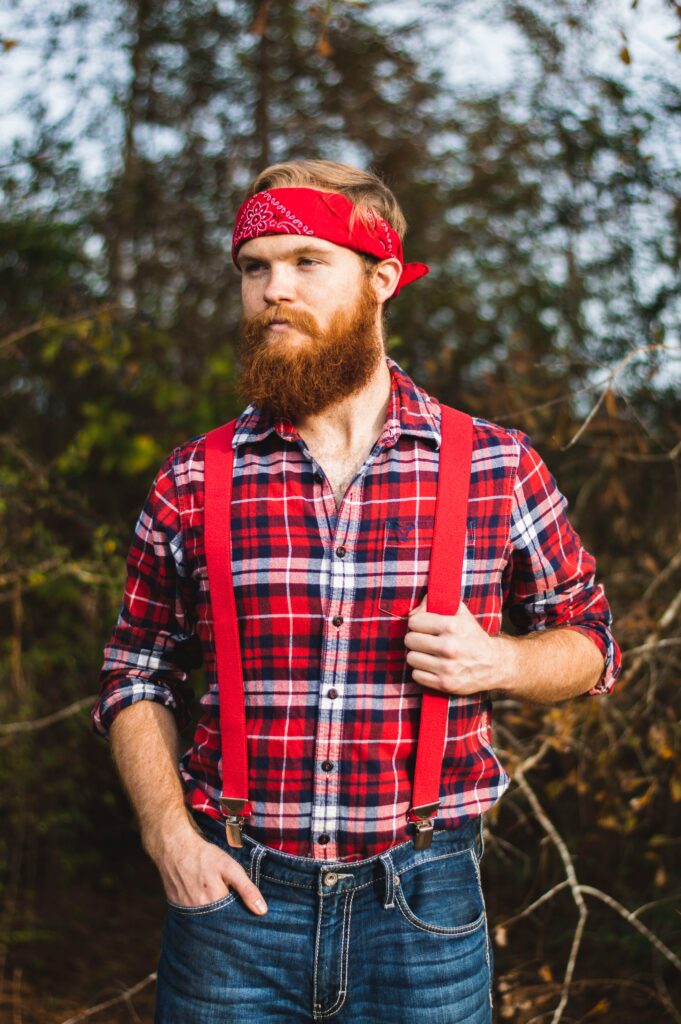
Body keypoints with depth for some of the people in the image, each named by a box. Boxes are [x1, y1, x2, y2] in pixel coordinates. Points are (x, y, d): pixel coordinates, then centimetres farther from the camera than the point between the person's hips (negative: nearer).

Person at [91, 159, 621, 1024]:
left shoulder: (499, 469, -2)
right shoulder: (190, 484, 1)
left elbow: (588, 638, 10)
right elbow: (136, 677, 9)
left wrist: (497, 663, -11)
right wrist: (168, 834, -5)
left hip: (422, 911, 0)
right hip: (232, 896, 1)